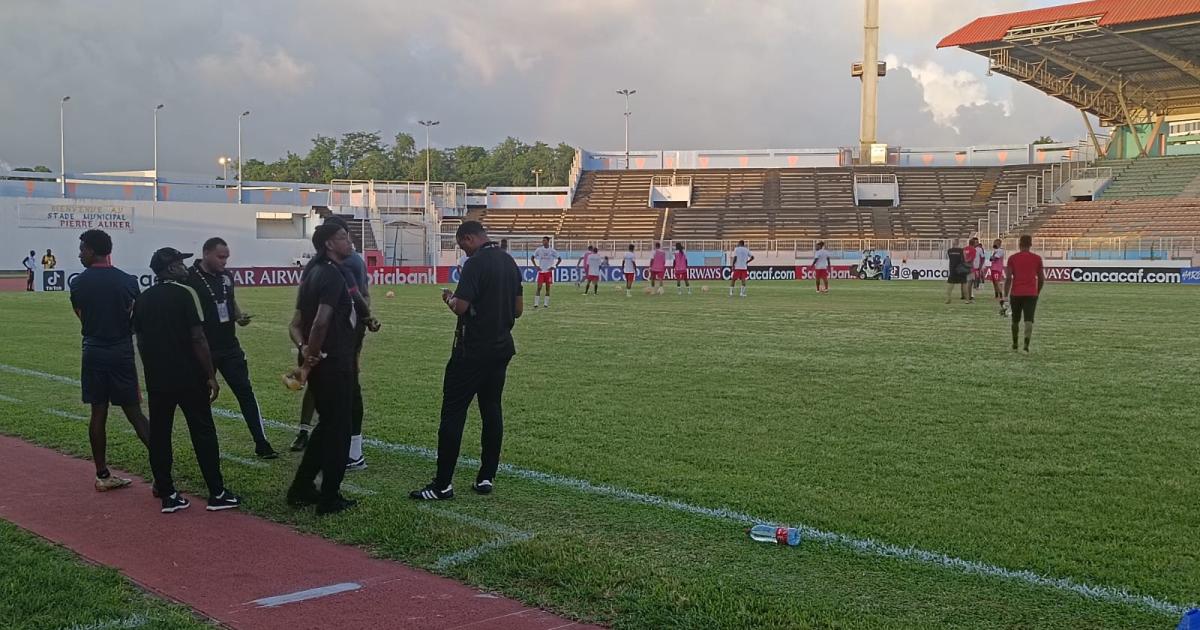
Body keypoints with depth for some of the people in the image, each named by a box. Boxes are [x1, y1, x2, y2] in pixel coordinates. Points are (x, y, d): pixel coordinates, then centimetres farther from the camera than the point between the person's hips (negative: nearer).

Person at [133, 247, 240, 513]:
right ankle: (217, 493, 6)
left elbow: (141, 343, 11)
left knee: (158, 435, 9)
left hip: (157, 379, 5)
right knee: (203, 433, 3)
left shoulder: (142, 300, 7)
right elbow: (198, 339, -14)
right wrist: (211, 376, -9)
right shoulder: (185, 293, -10)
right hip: (189, 377, -5)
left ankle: (167, 494, 12)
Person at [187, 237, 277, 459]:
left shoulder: (226, 276, 7)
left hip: (229, 347, 5)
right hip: (203, 349, -5)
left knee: (246, 392, 0)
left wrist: (239, 316, 2)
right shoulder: (190, 278, -12)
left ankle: (261, 444, 2)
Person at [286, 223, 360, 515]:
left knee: (327, 424, 20)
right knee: (338, 430, 2)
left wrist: (303, 348, -4)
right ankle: (329, 499, 10)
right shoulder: (332, 275, -16)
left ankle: (301, 489, 25)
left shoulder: (313, 274, 14)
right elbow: (321, 321, -28)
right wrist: (313, 354, -15)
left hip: (319, 365, 9)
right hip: (335, 365, -9)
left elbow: (295, 323, 12)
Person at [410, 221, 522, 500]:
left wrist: (449, 298, -1)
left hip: (472, 351, -8)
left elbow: (461, 307, -21)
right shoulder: (510, 263, 10)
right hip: (502, 348, 8)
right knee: (492, 410, 11)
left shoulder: (477, 263, -15)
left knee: (453, 414, -4)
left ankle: (443, 484, -4)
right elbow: (517, 309, 15)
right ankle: (486, 478, 14)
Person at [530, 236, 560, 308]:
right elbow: (532, 258, 11)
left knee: (548, 288, 4)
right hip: (541, 271, 0)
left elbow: (559, 259, 5)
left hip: (549, 271, 0)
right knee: (539, 287, -5)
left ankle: (546, 303, 11)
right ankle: (536, 303, -3)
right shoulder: (539, 250, 0)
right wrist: (536, 266, 2)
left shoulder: (552, 250, -2)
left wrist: (554, 266, -4)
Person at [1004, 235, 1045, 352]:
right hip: (1031, 294, 0)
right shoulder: (1037, 258, 4)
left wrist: (1006, 296, -4)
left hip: (1016, 294, 1)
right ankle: (1026, 344, -24)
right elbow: (1042, 279, 7)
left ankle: (1015, 344, 28)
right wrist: (1037, 293, 23)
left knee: (1015, 320, 16)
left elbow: (1008, 278, -6)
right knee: (1029, 320, -6)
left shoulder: (1012, 258, 1)